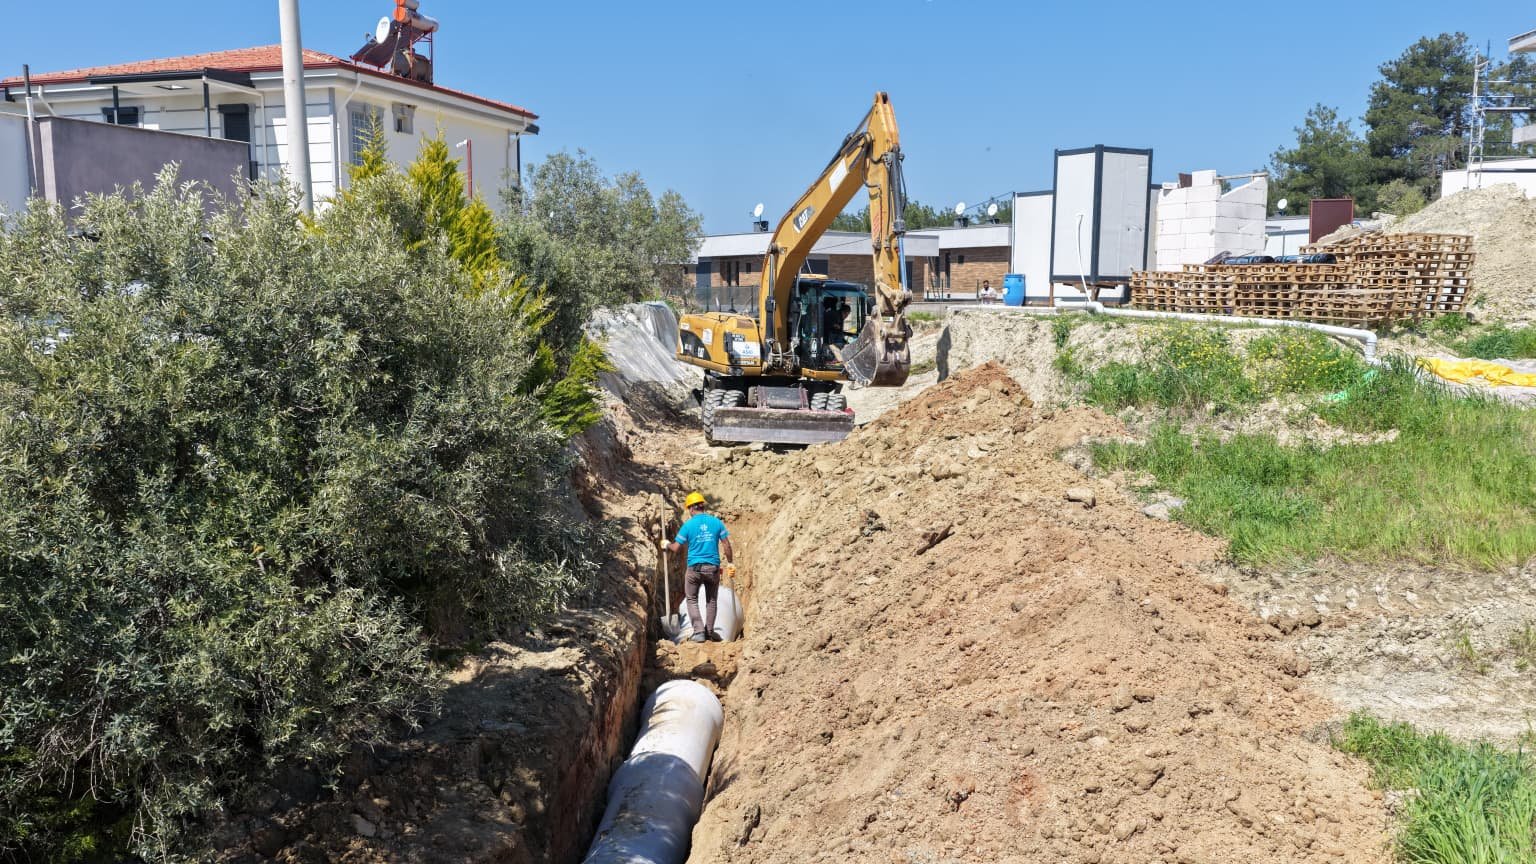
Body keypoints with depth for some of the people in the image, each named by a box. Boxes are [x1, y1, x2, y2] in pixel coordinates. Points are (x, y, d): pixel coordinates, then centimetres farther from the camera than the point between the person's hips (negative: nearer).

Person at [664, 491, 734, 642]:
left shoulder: (688, 525, -6)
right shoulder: (716, 522, 0)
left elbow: (675, 548, -2)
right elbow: (726, 544, 1)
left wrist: (666, 544, 20)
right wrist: (730, 562, 13)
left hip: (694, 568, -2)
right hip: (713, 568, 2)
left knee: (692, 600, 12)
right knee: (711, 600, 17)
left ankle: (698, 632, 3)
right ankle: (709, 632, 21)